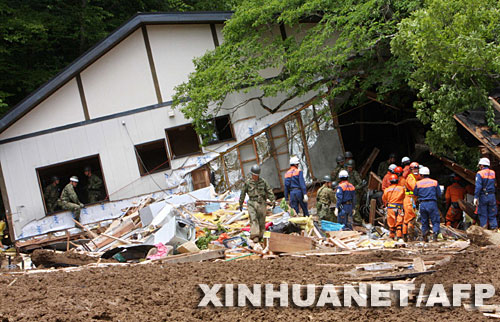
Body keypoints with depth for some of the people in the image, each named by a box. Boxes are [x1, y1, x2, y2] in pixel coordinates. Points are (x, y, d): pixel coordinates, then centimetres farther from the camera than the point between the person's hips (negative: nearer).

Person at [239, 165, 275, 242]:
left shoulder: (262, 181, 1)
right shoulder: (247, 182, -2)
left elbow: (269, 191, 2)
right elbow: (243, 193, 6)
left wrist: (273, 201, -9)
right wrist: (241, 204, 11)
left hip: (261, 203, 2)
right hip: (252, 203, -2)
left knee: (261, 220, 5)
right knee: (253, 220, -14)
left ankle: (260, 235, 21)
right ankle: (255, 236, -21)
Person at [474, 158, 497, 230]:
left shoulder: (479, 173, -8)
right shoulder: (493, 173, 8)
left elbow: (478, 186, -16)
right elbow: (494, 185, 12)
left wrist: (475, 197, -18)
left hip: (483, 197, -4)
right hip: (492, 196, 4)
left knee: (482, 215, 2)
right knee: (492, 215, 9)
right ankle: (494, 228, 6)